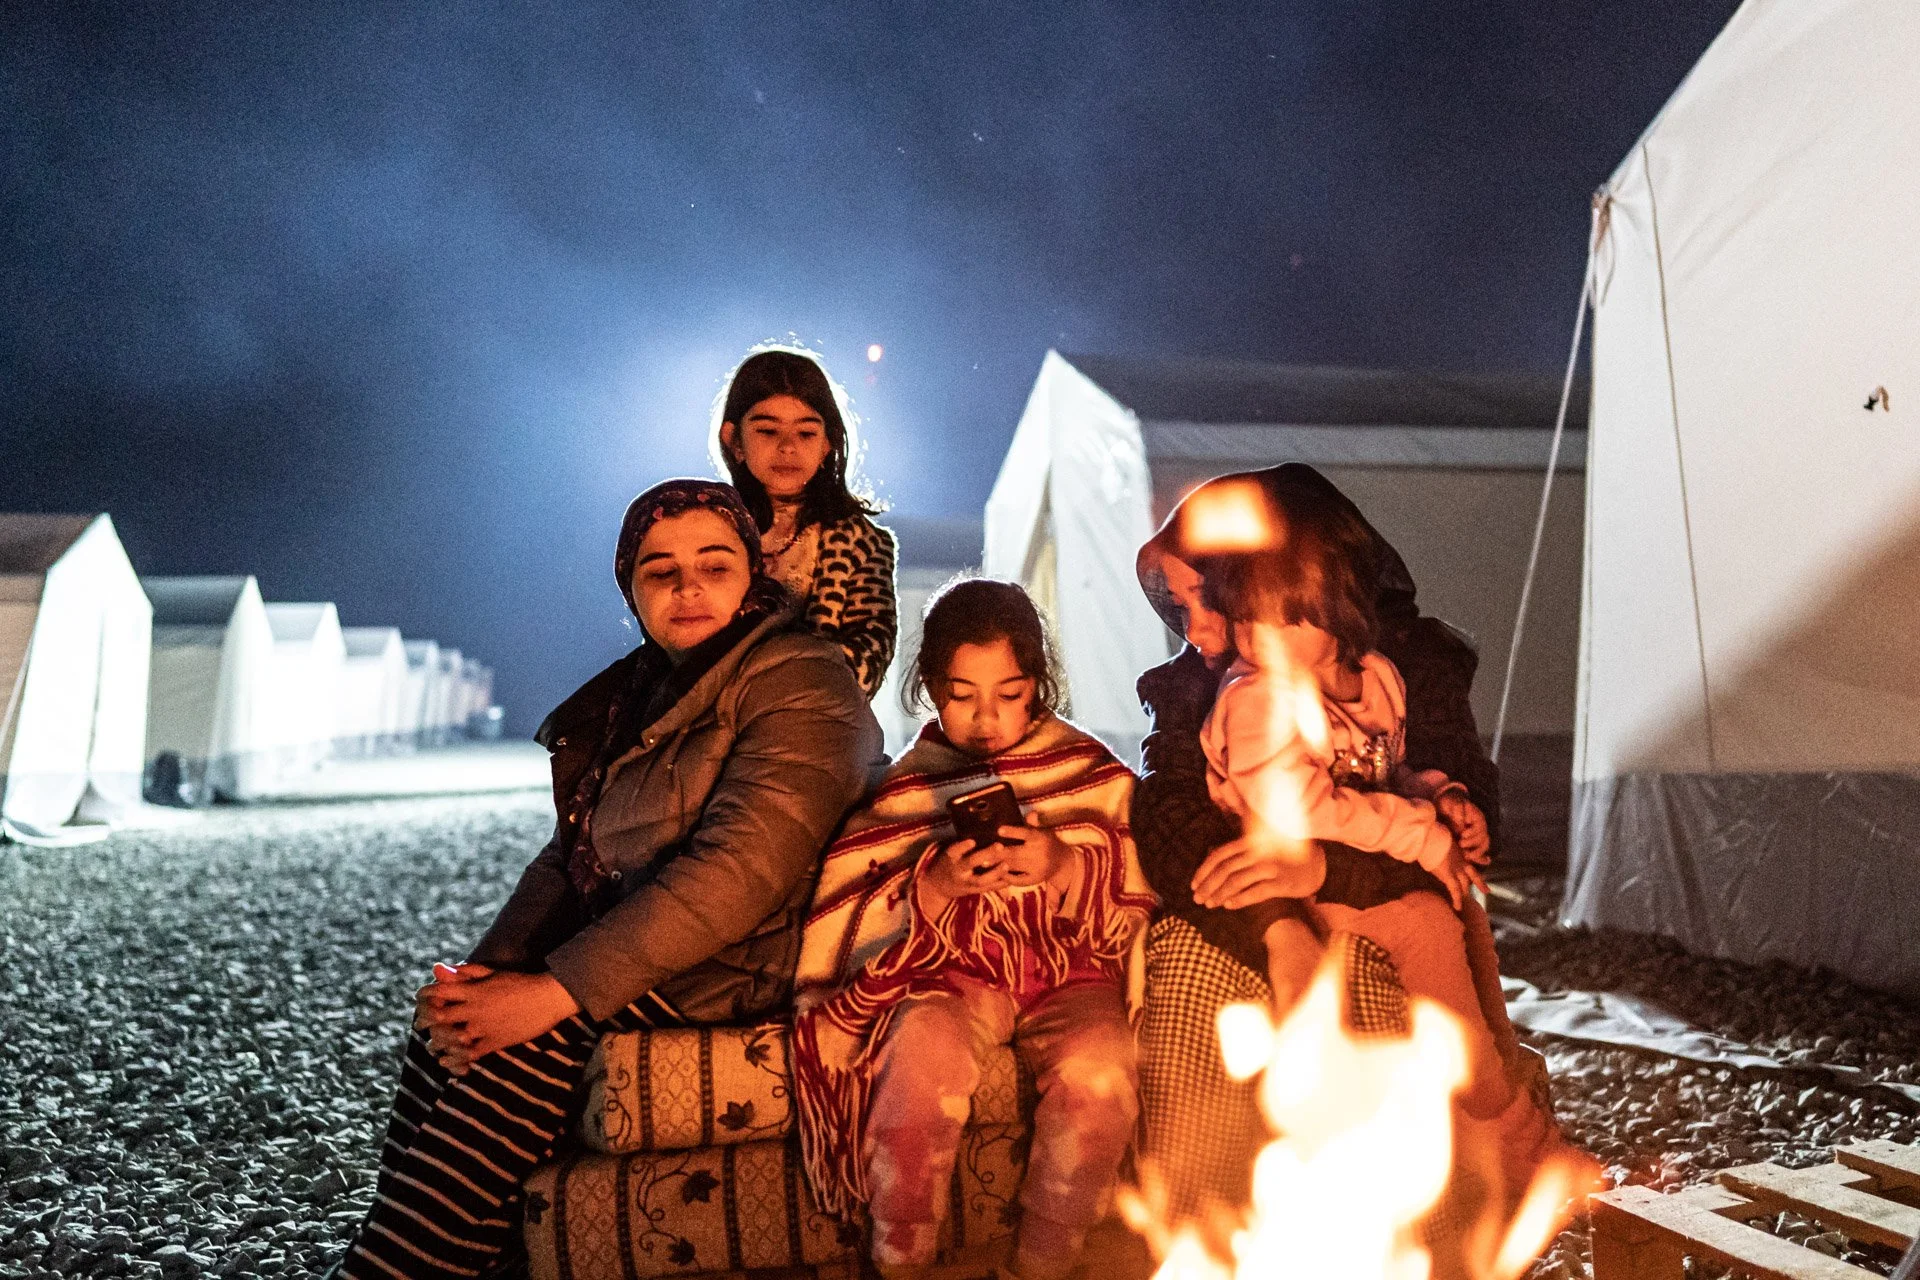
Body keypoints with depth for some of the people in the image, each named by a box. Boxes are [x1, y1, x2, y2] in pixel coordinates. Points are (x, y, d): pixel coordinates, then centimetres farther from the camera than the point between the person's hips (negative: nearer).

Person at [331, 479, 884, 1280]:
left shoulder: (798, 683, -13)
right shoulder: (641, 690, 14)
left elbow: (739, 866, -23)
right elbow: (570, 855, 12)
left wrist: (559, 989, -24)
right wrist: (487, 971, -5)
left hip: (743, 966, -8)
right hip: (632, 941, 8)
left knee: (525, 1042, -21)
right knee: (449, 1021, -6)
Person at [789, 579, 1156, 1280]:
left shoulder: (1091, 773, 6)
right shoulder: (903, 787, 7)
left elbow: (1130, 916, 3)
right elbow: (847, 927, 0)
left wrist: (1065, 868, -17)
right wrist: (933, 888, -18)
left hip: (1067, 966, 1)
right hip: (950, 969, 0)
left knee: (1098, 1073, -32)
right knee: (923, 1053, -34)